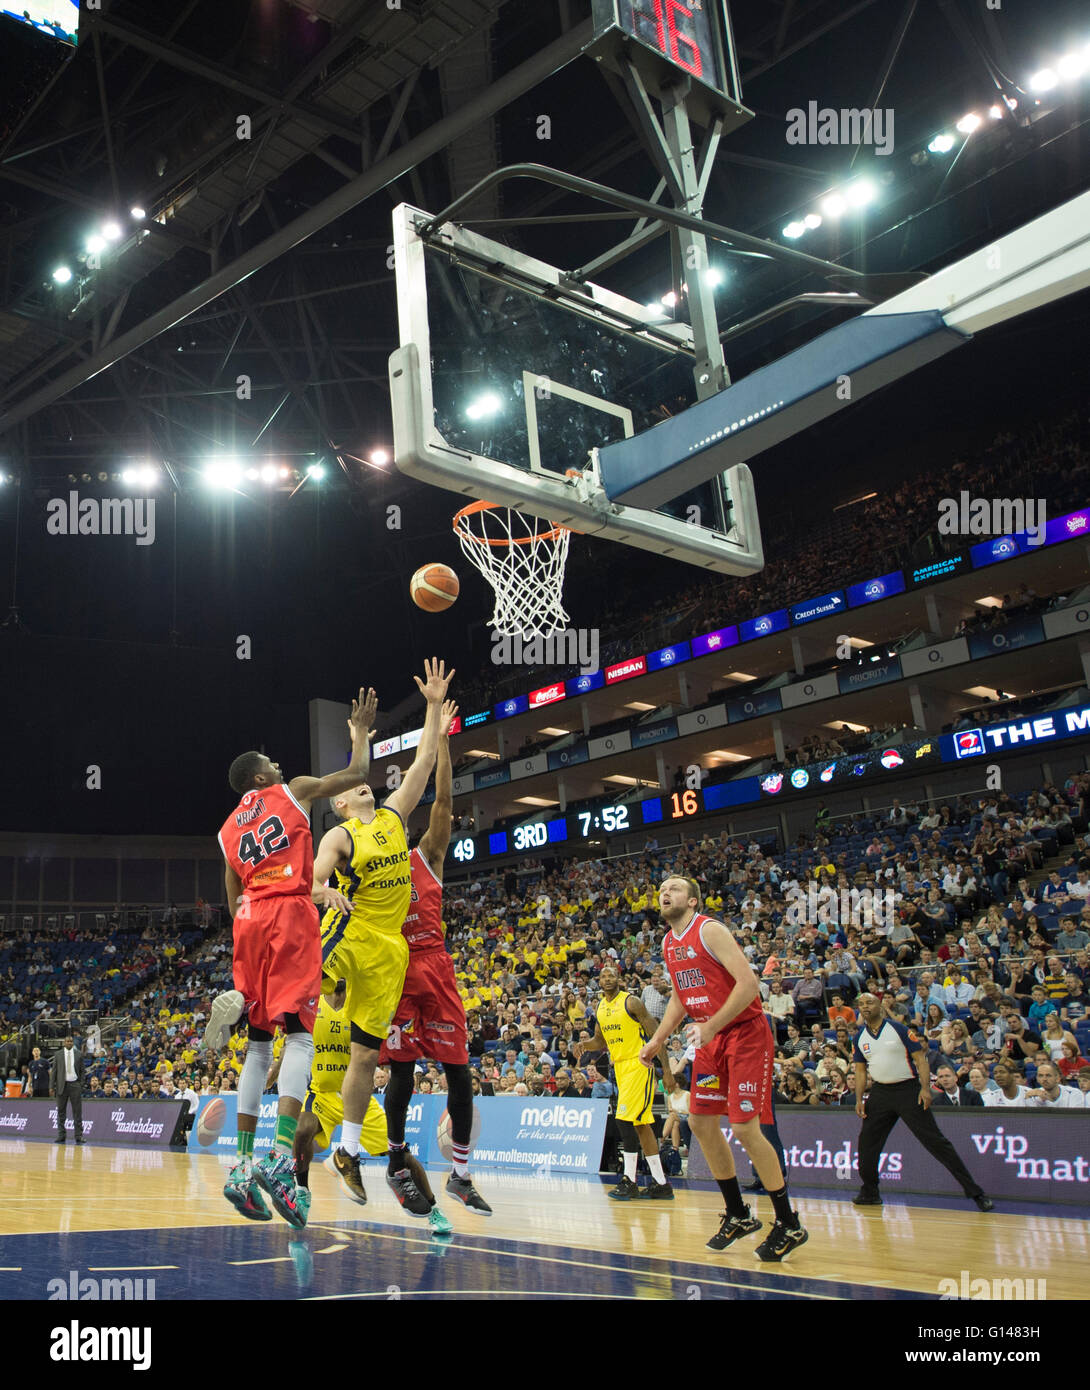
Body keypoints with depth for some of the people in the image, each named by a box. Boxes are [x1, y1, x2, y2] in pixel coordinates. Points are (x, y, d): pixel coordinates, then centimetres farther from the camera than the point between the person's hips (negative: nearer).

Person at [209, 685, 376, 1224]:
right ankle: (280, 1158, -26)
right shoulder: (293, 791, 10)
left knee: (259, 1043, 11)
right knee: (299, 1033, -11)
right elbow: (357, 774, 13)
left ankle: (243, 1165, 6)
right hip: (289, 915, -6)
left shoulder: (228, 829, 25)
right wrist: (361, 730, 29)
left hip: (249, 921, 6)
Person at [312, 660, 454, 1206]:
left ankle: (348, 1151, 17)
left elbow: (423, 763, 9)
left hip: (387, 946, 4)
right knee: (303, 979, -40)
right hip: (348, 932, -4)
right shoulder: (339, 836, -2)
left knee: (366, 1053, 8)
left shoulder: (393, 817, 12)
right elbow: (314, 880, -18)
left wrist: (434, 706, 4)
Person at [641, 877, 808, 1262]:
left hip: (745, 1033, -9)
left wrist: (712, 1026, -26)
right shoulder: (668, 943, 9)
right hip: (710, 1040, 9)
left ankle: (789, 1225, 4)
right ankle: (738, 1215, 23)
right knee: (701, 1122, 8)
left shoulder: (710, 930, -17)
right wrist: (657, 1040, 14)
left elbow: (748, 983, -25)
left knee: (745, 1128, -12)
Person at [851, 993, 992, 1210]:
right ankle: (869, 1193, 21)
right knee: (867, 1142, 4)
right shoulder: (860, 1037, 7)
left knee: (935, 1140, -7)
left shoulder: (898, 1029, -7)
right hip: (880, 1092, 5)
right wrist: (859, 1099, 4)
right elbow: (861, 1070, 14)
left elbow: (920, 1058, -7)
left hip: (908, 1089, -5)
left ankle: (974, 1190, -2)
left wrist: (925, 1088, -18)